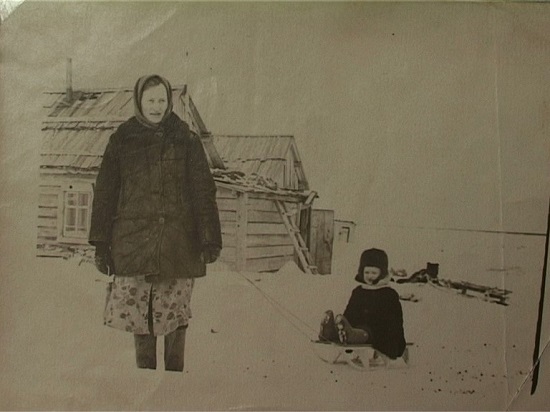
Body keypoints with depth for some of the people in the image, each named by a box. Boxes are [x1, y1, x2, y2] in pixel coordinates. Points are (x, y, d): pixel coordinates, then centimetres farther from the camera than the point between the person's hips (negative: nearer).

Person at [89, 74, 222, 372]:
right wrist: (101, 244, 4)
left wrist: (210, 239, -6)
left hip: (179, 243, 0)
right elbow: (104, 193, 9)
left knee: (175, 313, 4)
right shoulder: (122, 140, 8)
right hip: (133, 243, 1)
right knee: (139, 313, 3)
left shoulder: (187, 141, 6)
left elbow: (204, 192, 3)